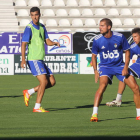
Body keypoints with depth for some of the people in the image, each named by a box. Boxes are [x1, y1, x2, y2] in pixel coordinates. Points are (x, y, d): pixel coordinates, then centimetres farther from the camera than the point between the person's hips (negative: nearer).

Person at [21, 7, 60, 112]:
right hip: (33, 60, -8)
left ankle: (28, 92, 15)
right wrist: (23, 59, -25)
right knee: (44, 81, -15)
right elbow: (24, 44, -16)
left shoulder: (42, 27, 13)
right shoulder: (29, 28, -11)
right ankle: (37, 107, -10)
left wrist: (55, 43, -10)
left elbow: (47, 41, 13)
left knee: (52, 82, 7)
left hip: (40, 60, 8)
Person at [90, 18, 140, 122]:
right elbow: (94, 55, 5)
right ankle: (94, 114, -30)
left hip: (120, 66, 1)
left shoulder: (120, 37, -11)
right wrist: (95, 70, -4)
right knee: (103, 85, -30)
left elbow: (127, 51, 0)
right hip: (105, 67, -1)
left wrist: (125, 67, -10)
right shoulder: (97, 40, -9)